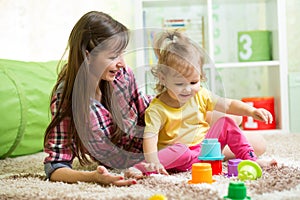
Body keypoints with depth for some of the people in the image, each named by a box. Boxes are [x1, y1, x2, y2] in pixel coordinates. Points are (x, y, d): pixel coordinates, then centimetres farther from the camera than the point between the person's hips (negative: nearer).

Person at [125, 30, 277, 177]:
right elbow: (150, 136, -26)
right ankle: (143, 168, -38)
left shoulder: (200, 95, 0)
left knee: (226, 123, -6)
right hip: (179, 151, -5)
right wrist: (153, 162, -43)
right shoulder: (157, 109, -16)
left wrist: (252, 111, -15)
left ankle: (250, 158, -1)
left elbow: (228, 105, 2)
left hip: (204, 145, 6)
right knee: (179, 151, -38)